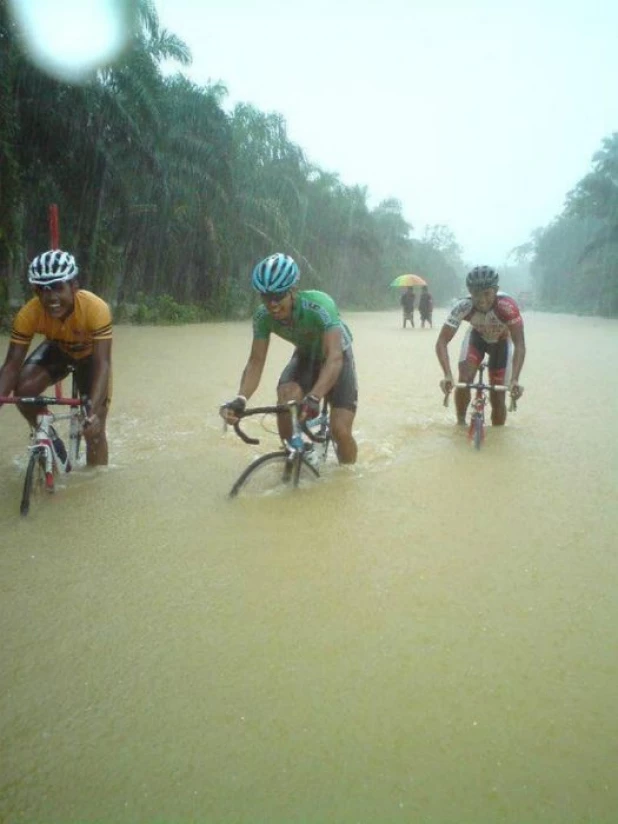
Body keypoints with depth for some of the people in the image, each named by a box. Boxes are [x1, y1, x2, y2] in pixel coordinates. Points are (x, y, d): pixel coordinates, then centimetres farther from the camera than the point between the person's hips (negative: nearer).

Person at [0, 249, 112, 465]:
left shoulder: (96, 309, -39)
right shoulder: (28, 314, -31)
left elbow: (102, 363, -43)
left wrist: (93, 409, -55)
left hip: (90, 355, -2)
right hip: (57, 350, 2)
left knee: (94, 429, -8)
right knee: (23, 389, -25)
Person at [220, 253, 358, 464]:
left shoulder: (318, 306, -38)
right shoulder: (263, 316, -24)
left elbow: (334, 357, -47)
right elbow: (256, 361, -24)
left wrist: (313, 398, -62)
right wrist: (240, 400, -43)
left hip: (336, 357, -3)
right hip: (305, 356, 3)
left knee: (340, 430, -15)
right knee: (285, 403, -27)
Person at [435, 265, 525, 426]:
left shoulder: (507, 305, -40)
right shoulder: (463, 307, -35)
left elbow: (519, 343, -40)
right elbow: (442, 341, -36)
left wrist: (515, 379, -51)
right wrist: (447, 375, -49)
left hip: (502, 341, -1)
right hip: (476, 336, 1)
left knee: (497, 398, -4)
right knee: (464, 380, -23)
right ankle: (460, 422, 3)